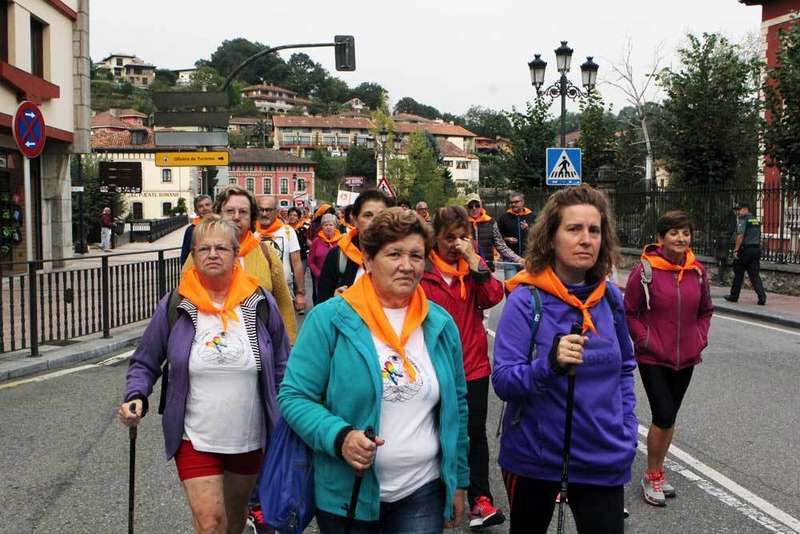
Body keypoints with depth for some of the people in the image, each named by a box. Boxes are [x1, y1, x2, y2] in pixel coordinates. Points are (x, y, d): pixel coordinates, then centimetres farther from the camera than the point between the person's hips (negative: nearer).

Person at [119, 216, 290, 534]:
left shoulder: (261, 304, -5)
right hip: (195, 439, -2)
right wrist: (136, 397, -16)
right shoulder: (175, 306, -8)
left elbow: (281, 368, 3)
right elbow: (144, 363, 3)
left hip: (249, 438, 2)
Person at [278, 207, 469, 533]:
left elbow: (456, 405, 10)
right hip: (346, 496, -2)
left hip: (423, 493, 3)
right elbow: (293, 397, -10)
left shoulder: (441, 325, 3)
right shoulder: (330, 319, -11)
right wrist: (339, 437, -26)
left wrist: (459, 480, 11)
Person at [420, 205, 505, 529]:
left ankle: (480, 499, 12)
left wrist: (474, 262, -16)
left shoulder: (473, 264, 5)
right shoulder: (423, 271, -7)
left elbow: (493, 297, -10)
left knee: (476, 432, 5)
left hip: (474, 365, 2)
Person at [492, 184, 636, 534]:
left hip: (604, 459, 3)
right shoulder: (526, 300, -16)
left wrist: (628, 431, 5)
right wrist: (550, 364, -36)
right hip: (535, 457, -2)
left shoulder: (610, 298, -1)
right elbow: (503, 382, -19)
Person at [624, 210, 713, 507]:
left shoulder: (697, 271, 1)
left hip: (686, 359, 5)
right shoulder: (645, 270, -13)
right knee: (664, 416, -9)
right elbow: (629, 313, -6)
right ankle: (652, 477, 11)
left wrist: (700, 340, 2)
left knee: (669, 417, 14)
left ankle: (657, 471, 31)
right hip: (653, 358, -5)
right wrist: (646, 340, -13)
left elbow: (705, 311, 14)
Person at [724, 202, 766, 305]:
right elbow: (758, 236, 20)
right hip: (756, 249, 7)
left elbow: (740, 235, -17)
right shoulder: (756, 220, 17)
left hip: (745, 249, -7)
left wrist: (735, 250, -15)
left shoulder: (743, 219, -8)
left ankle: (734, 296, 15)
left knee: (738, 274, 5)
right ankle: (762, 297, -8)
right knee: (754, 274, 5)